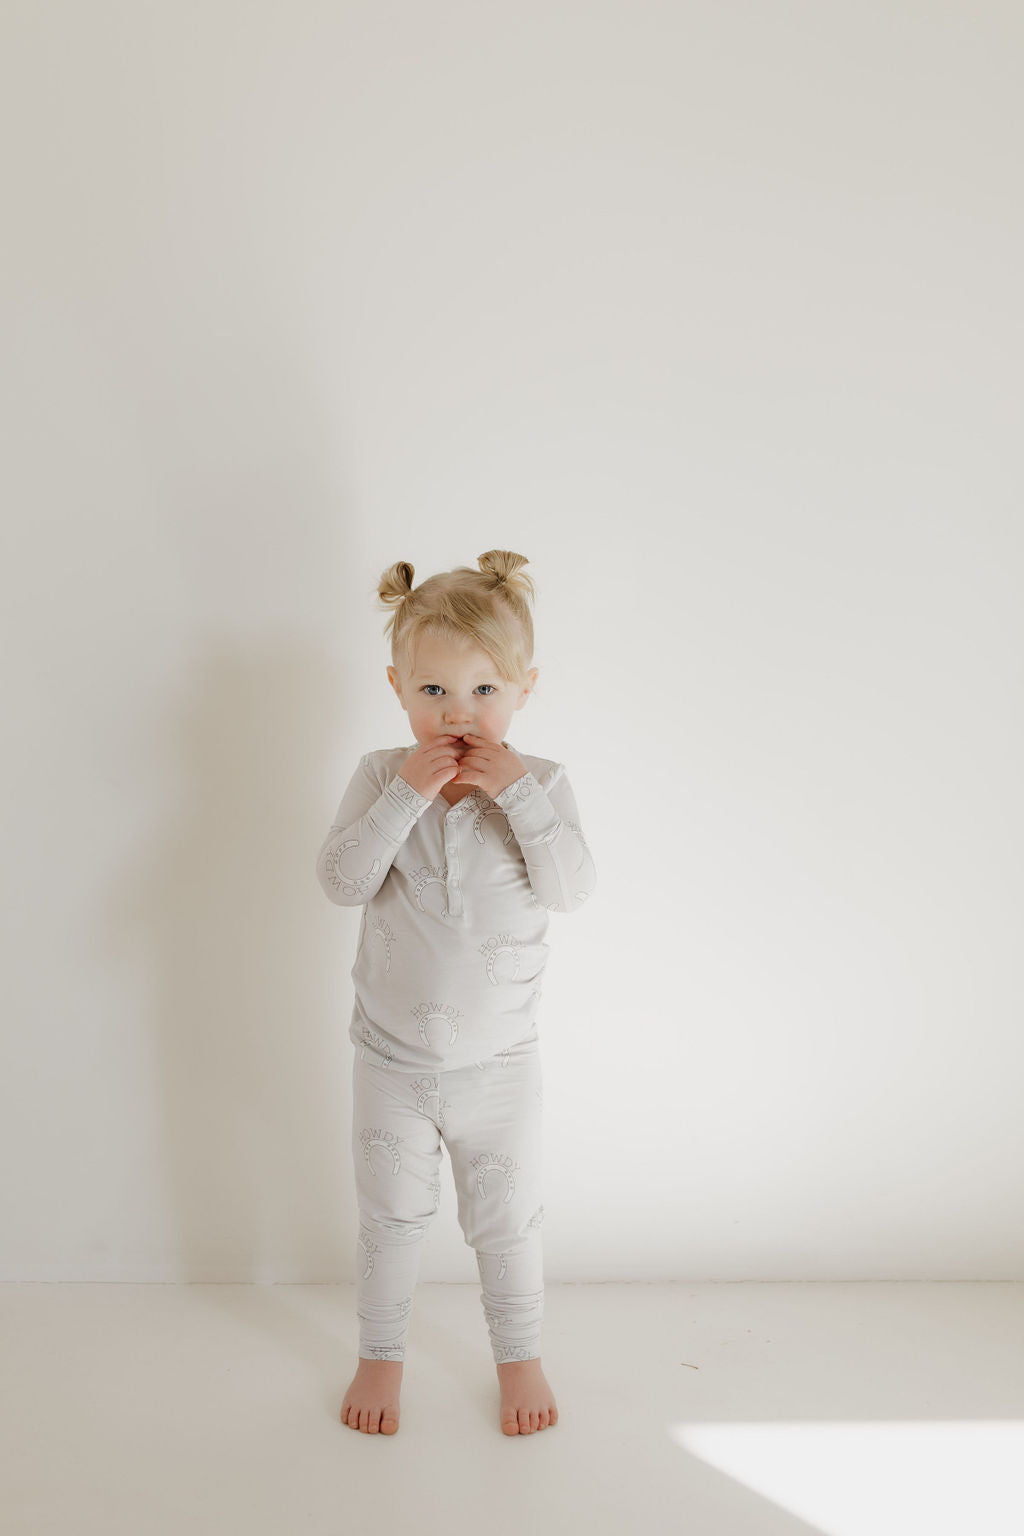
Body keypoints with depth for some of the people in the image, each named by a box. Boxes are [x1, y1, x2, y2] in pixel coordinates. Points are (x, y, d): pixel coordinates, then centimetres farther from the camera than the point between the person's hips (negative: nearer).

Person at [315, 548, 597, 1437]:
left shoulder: (541, 783, -11)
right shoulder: (382, 777, -10)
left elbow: (575, 889, -23)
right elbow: (341, 881, -21)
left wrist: (519, 792, -30)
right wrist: (407, 793, -30)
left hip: (499, 1062, 0)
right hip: (392, 1057, 1)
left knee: (508, 1220, 17)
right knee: (391, 1217, 19)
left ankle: (519, 1354, 41)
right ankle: (381, 1353, 42)